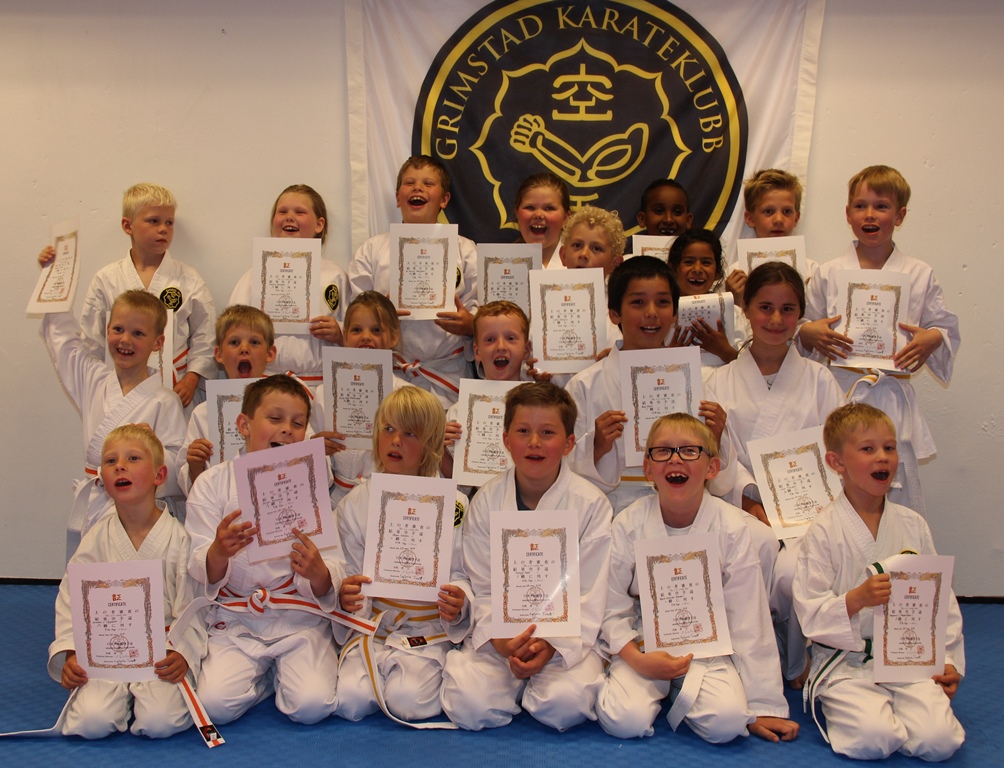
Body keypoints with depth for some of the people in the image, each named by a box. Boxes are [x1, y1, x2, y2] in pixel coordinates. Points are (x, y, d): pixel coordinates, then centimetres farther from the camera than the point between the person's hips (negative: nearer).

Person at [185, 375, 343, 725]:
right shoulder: (213, 483, -1)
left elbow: (329, 587, -3)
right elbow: (202, 576, -5)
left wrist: (318, 573, -28)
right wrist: (219, 551, -29)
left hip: (299, 619, 0)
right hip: (235, 620, 0)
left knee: (312, 705, -22)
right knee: (216, 704, -22)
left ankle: (285, 670, 12)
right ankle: (265, 673, 10)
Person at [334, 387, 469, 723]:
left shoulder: (453, 505, -1)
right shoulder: (355, 503, 4)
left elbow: (462, 574, 1)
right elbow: (349, 573, 5)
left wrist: (458, 603, -22)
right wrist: (345, 596, -18)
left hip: (429, 629, -2)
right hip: (372, 624, 2)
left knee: (408, 702, -24)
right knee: (349, 701, -20)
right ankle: (384, 668, 10)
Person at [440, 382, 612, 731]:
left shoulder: (591, 503, -5)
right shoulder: (487, 500, 1)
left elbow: (590, 597, -6)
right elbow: (482, 588, -1)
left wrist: (551, 645, -21)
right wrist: (501, 641, -20)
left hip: (568, 636, -1)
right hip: (499, 634, 2)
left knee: (564, 705, -29)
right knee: (469, 705, -22)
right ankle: (518, 679, 9)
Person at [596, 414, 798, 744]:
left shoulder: (731, 527, -11)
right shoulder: (628, 524, -9)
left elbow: (749, 621, -8)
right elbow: (612, 609, -3)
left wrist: (763, 706, -7)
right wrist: (637, 659, -20)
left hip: (707, 647, 0)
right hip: (641, 646, 0)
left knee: (726, 722, -27)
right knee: (624, 721, -25)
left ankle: (682, 693, 5)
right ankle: (658, 691, 8)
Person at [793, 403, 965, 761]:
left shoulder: (913, 525, 7)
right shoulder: (824, 531, -7)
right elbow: (809, 613, -10)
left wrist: (948, 662, 5)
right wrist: (858, 599, -25)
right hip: (846, 663, -3)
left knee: (939, 739, -19)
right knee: (872, 740, -25)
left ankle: (891, 704, 12)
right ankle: (836, 706, 8)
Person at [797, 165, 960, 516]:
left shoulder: (920, 275, 7)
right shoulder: (827, 274, 6)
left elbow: (947, 327, 12)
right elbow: (802, 331, 12)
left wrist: (934, 338, -8)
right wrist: (809, 333, -9)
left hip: (894, 401, 0)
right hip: (839, 399, 0)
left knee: (897, 496, 1)